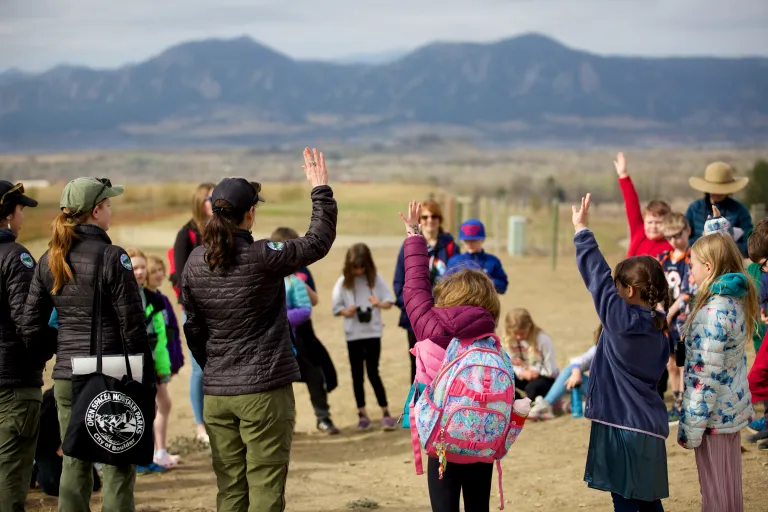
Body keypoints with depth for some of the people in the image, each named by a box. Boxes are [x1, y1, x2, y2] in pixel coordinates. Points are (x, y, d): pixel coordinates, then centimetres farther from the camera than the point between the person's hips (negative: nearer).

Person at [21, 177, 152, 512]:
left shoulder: (49, 260, 7)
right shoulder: (111, 257, -11)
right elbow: (132, 324, -11)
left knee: (74, 466, 13)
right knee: (117, 469, 0)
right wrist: (146, 377, -4)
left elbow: (31, 324, 8)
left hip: (65, 377, 6)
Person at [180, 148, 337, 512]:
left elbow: (193, 328, 10)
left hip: (216, 393, 5)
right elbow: (319, 242, -3)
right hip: (264, 391, -5)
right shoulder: (262, 258, -15)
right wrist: (321, 189, 8)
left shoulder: (195, 263, 2)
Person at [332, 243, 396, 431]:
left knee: (373, 373, -4)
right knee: (357, 374, 7)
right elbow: (336, 308, 0)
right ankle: (362, 414, 18)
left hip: (373, 332, -1)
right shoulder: (343, 282, -3)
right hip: (353, 334, 1)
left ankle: (386, 413, 5)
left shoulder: (376, 278, -2)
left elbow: (389, 301, 0)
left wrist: (380, 304, -21)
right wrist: (346, 312, -21)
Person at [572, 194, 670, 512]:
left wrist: (581, 229, 1)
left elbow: (597, 276, -8)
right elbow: (653, 376, 14)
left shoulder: (621, 318, -13)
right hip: (651, 428, 7)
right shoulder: (659, 328, 8)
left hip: (622, 426, -7)